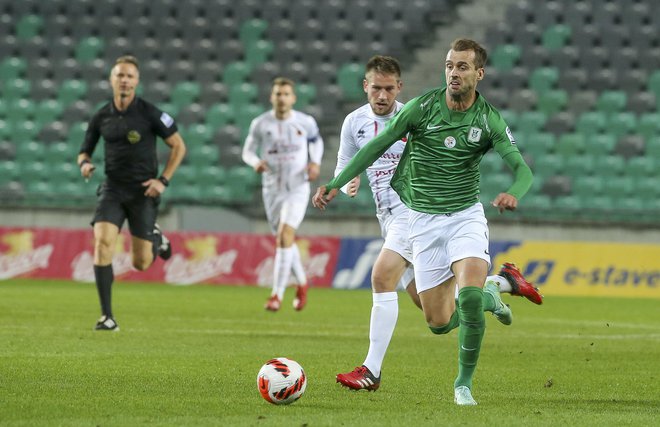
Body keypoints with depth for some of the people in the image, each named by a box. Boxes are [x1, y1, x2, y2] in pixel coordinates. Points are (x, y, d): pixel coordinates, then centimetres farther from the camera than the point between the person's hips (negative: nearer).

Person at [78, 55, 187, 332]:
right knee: (102, 242, -20)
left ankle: (156, 238, 37)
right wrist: (85, 164, -10)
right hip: (112, 188, 2)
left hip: (143, 192, -2)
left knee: (141, 263, -1)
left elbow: (178, 146, -1)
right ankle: (107, 317, -15)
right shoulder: (101, 117, 3)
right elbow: (85, 151, 15)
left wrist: (163, 180, -9)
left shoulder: (149, 113, -7)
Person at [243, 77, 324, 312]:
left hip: (298, 188, -3)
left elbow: (316, 141, 15)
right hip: (272, 188, 3)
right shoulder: (260, 124, -4)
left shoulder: (305, 122, -4)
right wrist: (256, 162, -18)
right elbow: (248, 151, 5)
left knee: (285, 236, -18)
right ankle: (302, 283, 38)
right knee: (284, 240, 14)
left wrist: (315, 163, -2)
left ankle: (277, 294, -17)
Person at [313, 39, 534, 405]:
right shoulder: (421, 108, -7)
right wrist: (335, 184, -2)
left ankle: (464, 382, -7)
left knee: (469, 296, -26)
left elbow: (522, 169, -14)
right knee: (438, 322, 0)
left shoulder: (489, 120, -6)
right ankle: (489, 299, 35)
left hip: (466, 214, -1)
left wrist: (513, 193, -37)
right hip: (424, 219, 1)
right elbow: (377, 146, 1)